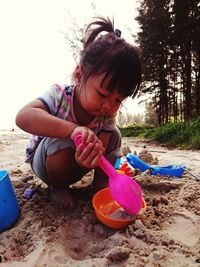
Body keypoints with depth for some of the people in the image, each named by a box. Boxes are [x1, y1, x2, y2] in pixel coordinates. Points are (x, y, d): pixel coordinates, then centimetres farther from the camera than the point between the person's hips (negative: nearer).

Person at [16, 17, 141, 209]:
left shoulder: (108, 116, -17)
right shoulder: (60, 95, -29)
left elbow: (100, 149, -24)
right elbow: (23, 117, -45)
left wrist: (90, 159, -50)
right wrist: (73, 129, -57)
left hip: (78, 161, 4)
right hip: (43, 162, -3)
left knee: (114, 135, -11)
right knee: (62, 140, -37)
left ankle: (101, 182, 0)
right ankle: (58, 188, -9)